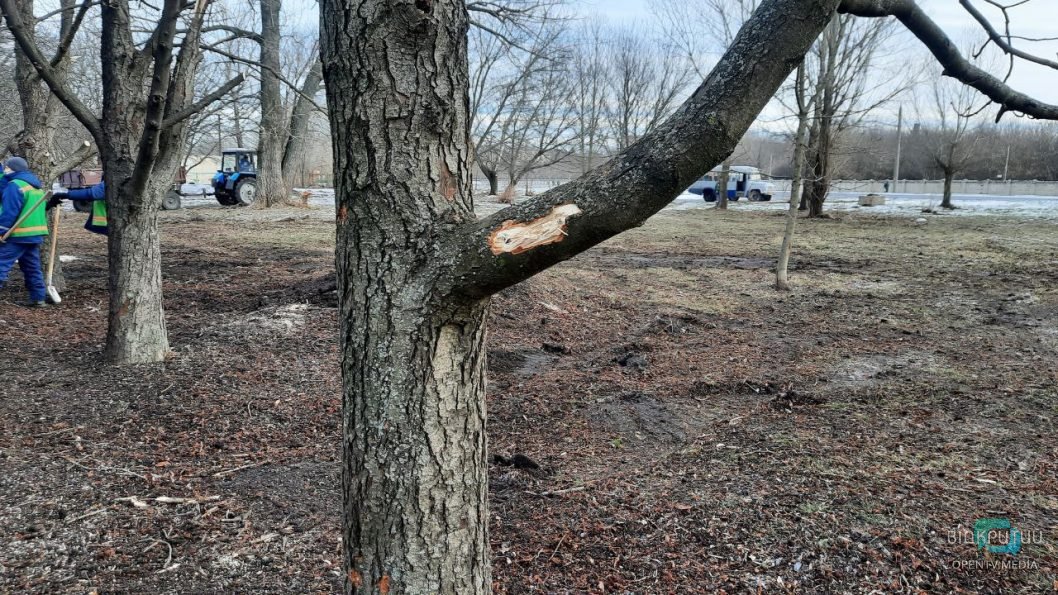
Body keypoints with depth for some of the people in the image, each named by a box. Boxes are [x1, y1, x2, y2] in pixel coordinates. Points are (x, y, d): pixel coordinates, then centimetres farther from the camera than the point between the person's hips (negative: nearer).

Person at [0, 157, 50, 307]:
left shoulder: (15, 185, -12)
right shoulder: (37, 185, 17)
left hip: (18, 235, -9)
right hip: (35, 233, 9)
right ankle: (38, 298, 14)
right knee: (32, 267, 13)